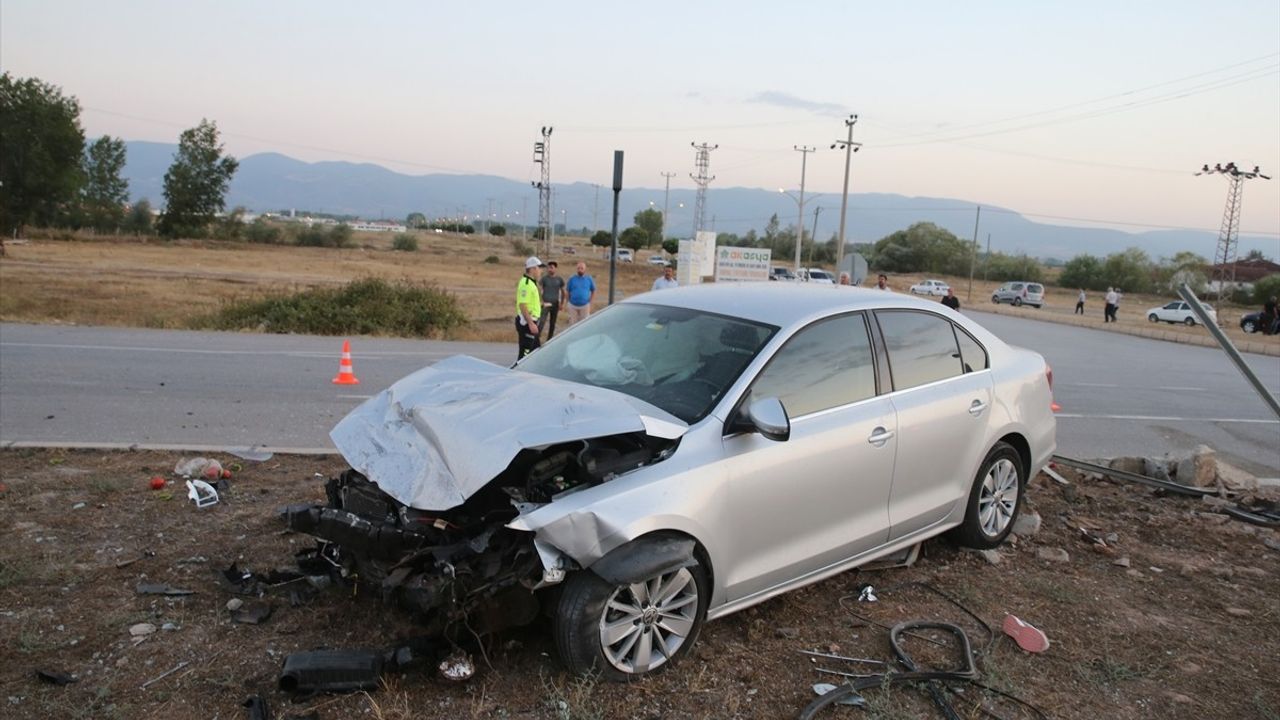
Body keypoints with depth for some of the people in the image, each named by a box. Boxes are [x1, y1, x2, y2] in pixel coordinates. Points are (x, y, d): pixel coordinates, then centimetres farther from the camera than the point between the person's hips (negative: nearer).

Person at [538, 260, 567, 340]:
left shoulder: (559, 279, 6)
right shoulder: (544, 278, -2)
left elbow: (563, 292, 14)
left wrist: (562, 303, 9)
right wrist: (542, 301, -15)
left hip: (555, 304, 3)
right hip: (546, 304, -3)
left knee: (552, 323, 9)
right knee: (542, 322, -16)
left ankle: (549, 340, 19)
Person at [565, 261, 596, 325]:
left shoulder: (589, 279, 1)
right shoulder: (572, 279, 0)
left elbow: (593, 291, 9)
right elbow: (567, 291, 6)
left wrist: (590, 303, 2)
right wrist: (569, 302, 1)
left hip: (585, 306, 0)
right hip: (573, 306, 0)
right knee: (572, 324, 6)